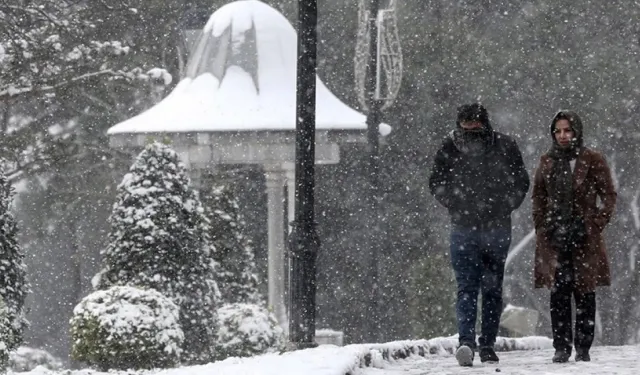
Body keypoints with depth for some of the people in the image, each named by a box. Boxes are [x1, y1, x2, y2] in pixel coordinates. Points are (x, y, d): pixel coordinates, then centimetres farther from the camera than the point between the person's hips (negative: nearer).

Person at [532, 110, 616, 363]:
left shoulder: (592, 161, 1)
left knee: (584, 294, 1)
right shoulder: (547, 162, 11)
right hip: (554, 238, 2)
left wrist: (596, 225, -7)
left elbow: (608, 196, 3)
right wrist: (542, 227, 4)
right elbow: (538, 197, 17)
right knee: (558, 294, -2)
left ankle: (583, 348, 5)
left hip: (584, 238, -2)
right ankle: (561, 347, 1)